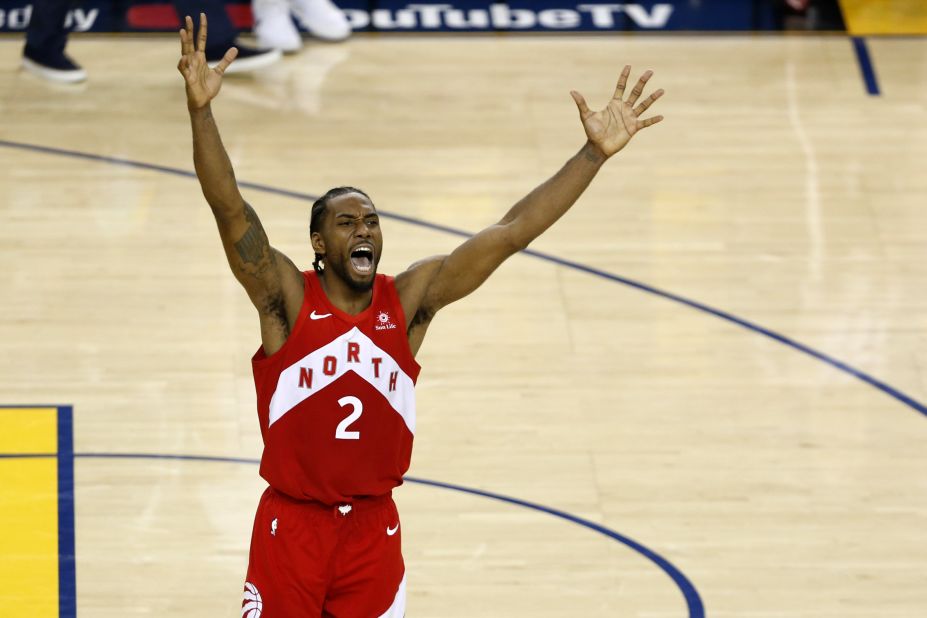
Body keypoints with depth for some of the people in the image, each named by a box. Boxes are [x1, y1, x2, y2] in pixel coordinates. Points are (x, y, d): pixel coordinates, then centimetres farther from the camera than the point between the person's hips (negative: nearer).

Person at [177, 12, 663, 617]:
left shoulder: (409, 300, -1)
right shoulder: (286, 298, -8)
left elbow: (510, 233, -4)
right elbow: (230, 209, -22)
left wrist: (595, 153, -10)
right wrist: (200, 110, -37)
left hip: (375, 528, 3)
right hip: (292, 524, -3)